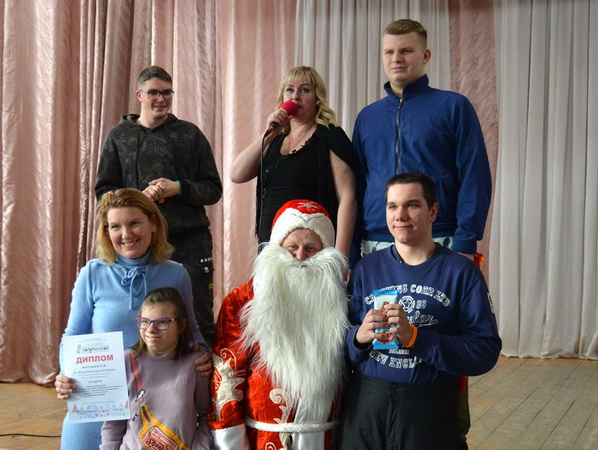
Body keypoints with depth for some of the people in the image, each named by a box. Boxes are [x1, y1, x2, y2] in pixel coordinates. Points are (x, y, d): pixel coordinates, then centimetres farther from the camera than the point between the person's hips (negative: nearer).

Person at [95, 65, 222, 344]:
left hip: (189, 240, 0)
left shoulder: (190, 134, 11)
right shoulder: (119, 136, 12)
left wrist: (179, 188, -10)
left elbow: (214, 189, 9)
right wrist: (140, 197, -9)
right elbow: (104, 191, 9)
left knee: (199, 320, 0)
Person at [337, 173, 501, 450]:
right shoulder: (366, 269, 6)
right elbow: (340, 347, 4)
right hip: (364, 403, 3)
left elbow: (485, 352, -11)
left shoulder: (461, 271, -3)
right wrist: (359, 336, -18)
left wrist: (415, 337, -20)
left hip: (429, 409, -2)